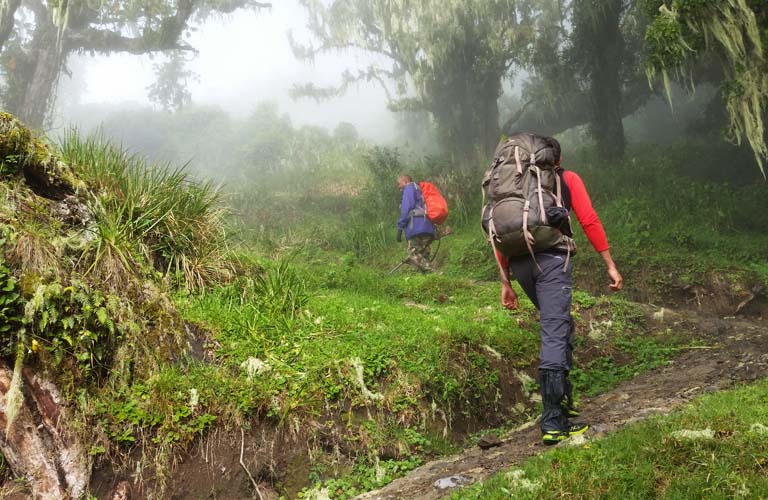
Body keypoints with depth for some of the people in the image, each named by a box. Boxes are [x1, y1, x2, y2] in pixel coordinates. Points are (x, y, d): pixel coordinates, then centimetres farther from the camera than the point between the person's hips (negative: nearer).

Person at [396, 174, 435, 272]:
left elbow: (406, 208, -6)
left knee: (414, 256, -16)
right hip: (429, 228, 9)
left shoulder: (409, 188, 9)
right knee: (423, 258, 5)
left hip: (416, 228, -9)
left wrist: (400, 227, -8)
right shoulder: (420, 191, 34)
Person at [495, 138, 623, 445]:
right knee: (554, 336, -8)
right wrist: (611, 266, 5)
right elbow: (589, 221, 2)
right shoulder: (567, 179, 15)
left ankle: (563, 399, 26)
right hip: (552, 259, -5)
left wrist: (506, 284, 20)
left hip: (519, 263, 5)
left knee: (560, 326, 23)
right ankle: (553, 424, -10)